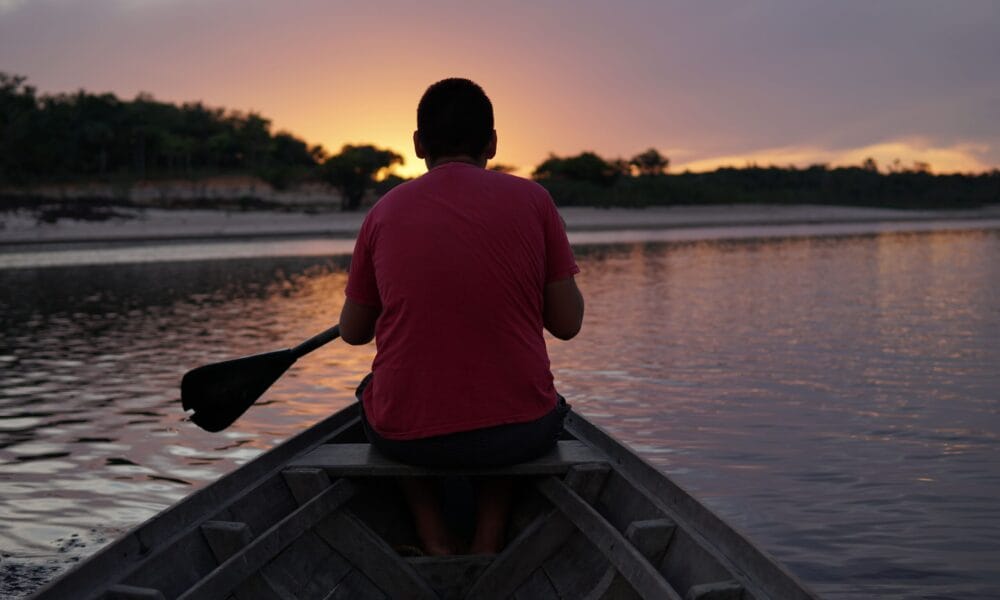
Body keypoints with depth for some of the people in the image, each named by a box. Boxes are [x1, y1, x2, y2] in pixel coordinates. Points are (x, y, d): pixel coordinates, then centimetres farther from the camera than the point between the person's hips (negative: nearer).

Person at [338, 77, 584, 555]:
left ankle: (433, 538, 18)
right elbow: (567, 324, 0)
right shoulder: (531, 199, -1)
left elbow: (353, 332, 12)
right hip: (518, 435, 0)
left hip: (405, 438, 0)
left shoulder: (385, 211, 2)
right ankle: (488, 539, 16)